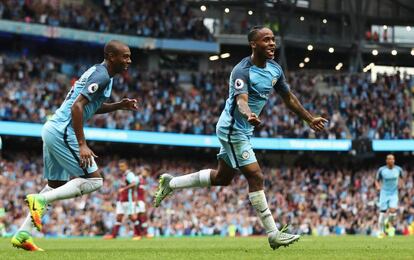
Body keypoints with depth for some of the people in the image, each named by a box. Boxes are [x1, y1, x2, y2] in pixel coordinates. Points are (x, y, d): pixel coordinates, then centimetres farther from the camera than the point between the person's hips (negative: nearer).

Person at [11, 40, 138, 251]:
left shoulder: (98, 72, 17)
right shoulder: (102, 76, -13)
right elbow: (77, 106, -22)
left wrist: (119, 105, 17)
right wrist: (82, 145, -23)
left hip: (52, 129, 10)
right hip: (62, 132, -10)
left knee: (56, 186, 16)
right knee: (94, 180, -8)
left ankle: (22, 235, 12)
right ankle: (40, 200, -15)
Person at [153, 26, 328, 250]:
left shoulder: (274, 68, 3)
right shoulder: (242, 71, -23)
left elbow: (288, 97, 15)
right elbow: (241, 100, -39)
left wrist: (310, 119, 18)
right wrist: (249, 116, -60)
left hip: (243, 131, 10)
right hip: (233, 129, -10)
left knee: (222, 177, 19)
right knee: (256, 177, -12)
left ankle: (170, 183, 33)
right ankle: (273, 234, -9)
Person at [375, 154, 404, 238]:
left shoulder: (398, 169, -2)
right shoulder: (381, 170, -7)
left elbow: (401, 177, 19)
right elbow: (377, 180, 5)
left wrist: (400, 183, 0)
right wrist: (378, 186, -15)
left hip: (394, 193, 1)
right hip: (384, 193, -1)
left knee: (393, 210, -19)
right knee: (383, 212, -3)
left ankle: (390, 224, 13)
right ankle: (381, 231, 13)